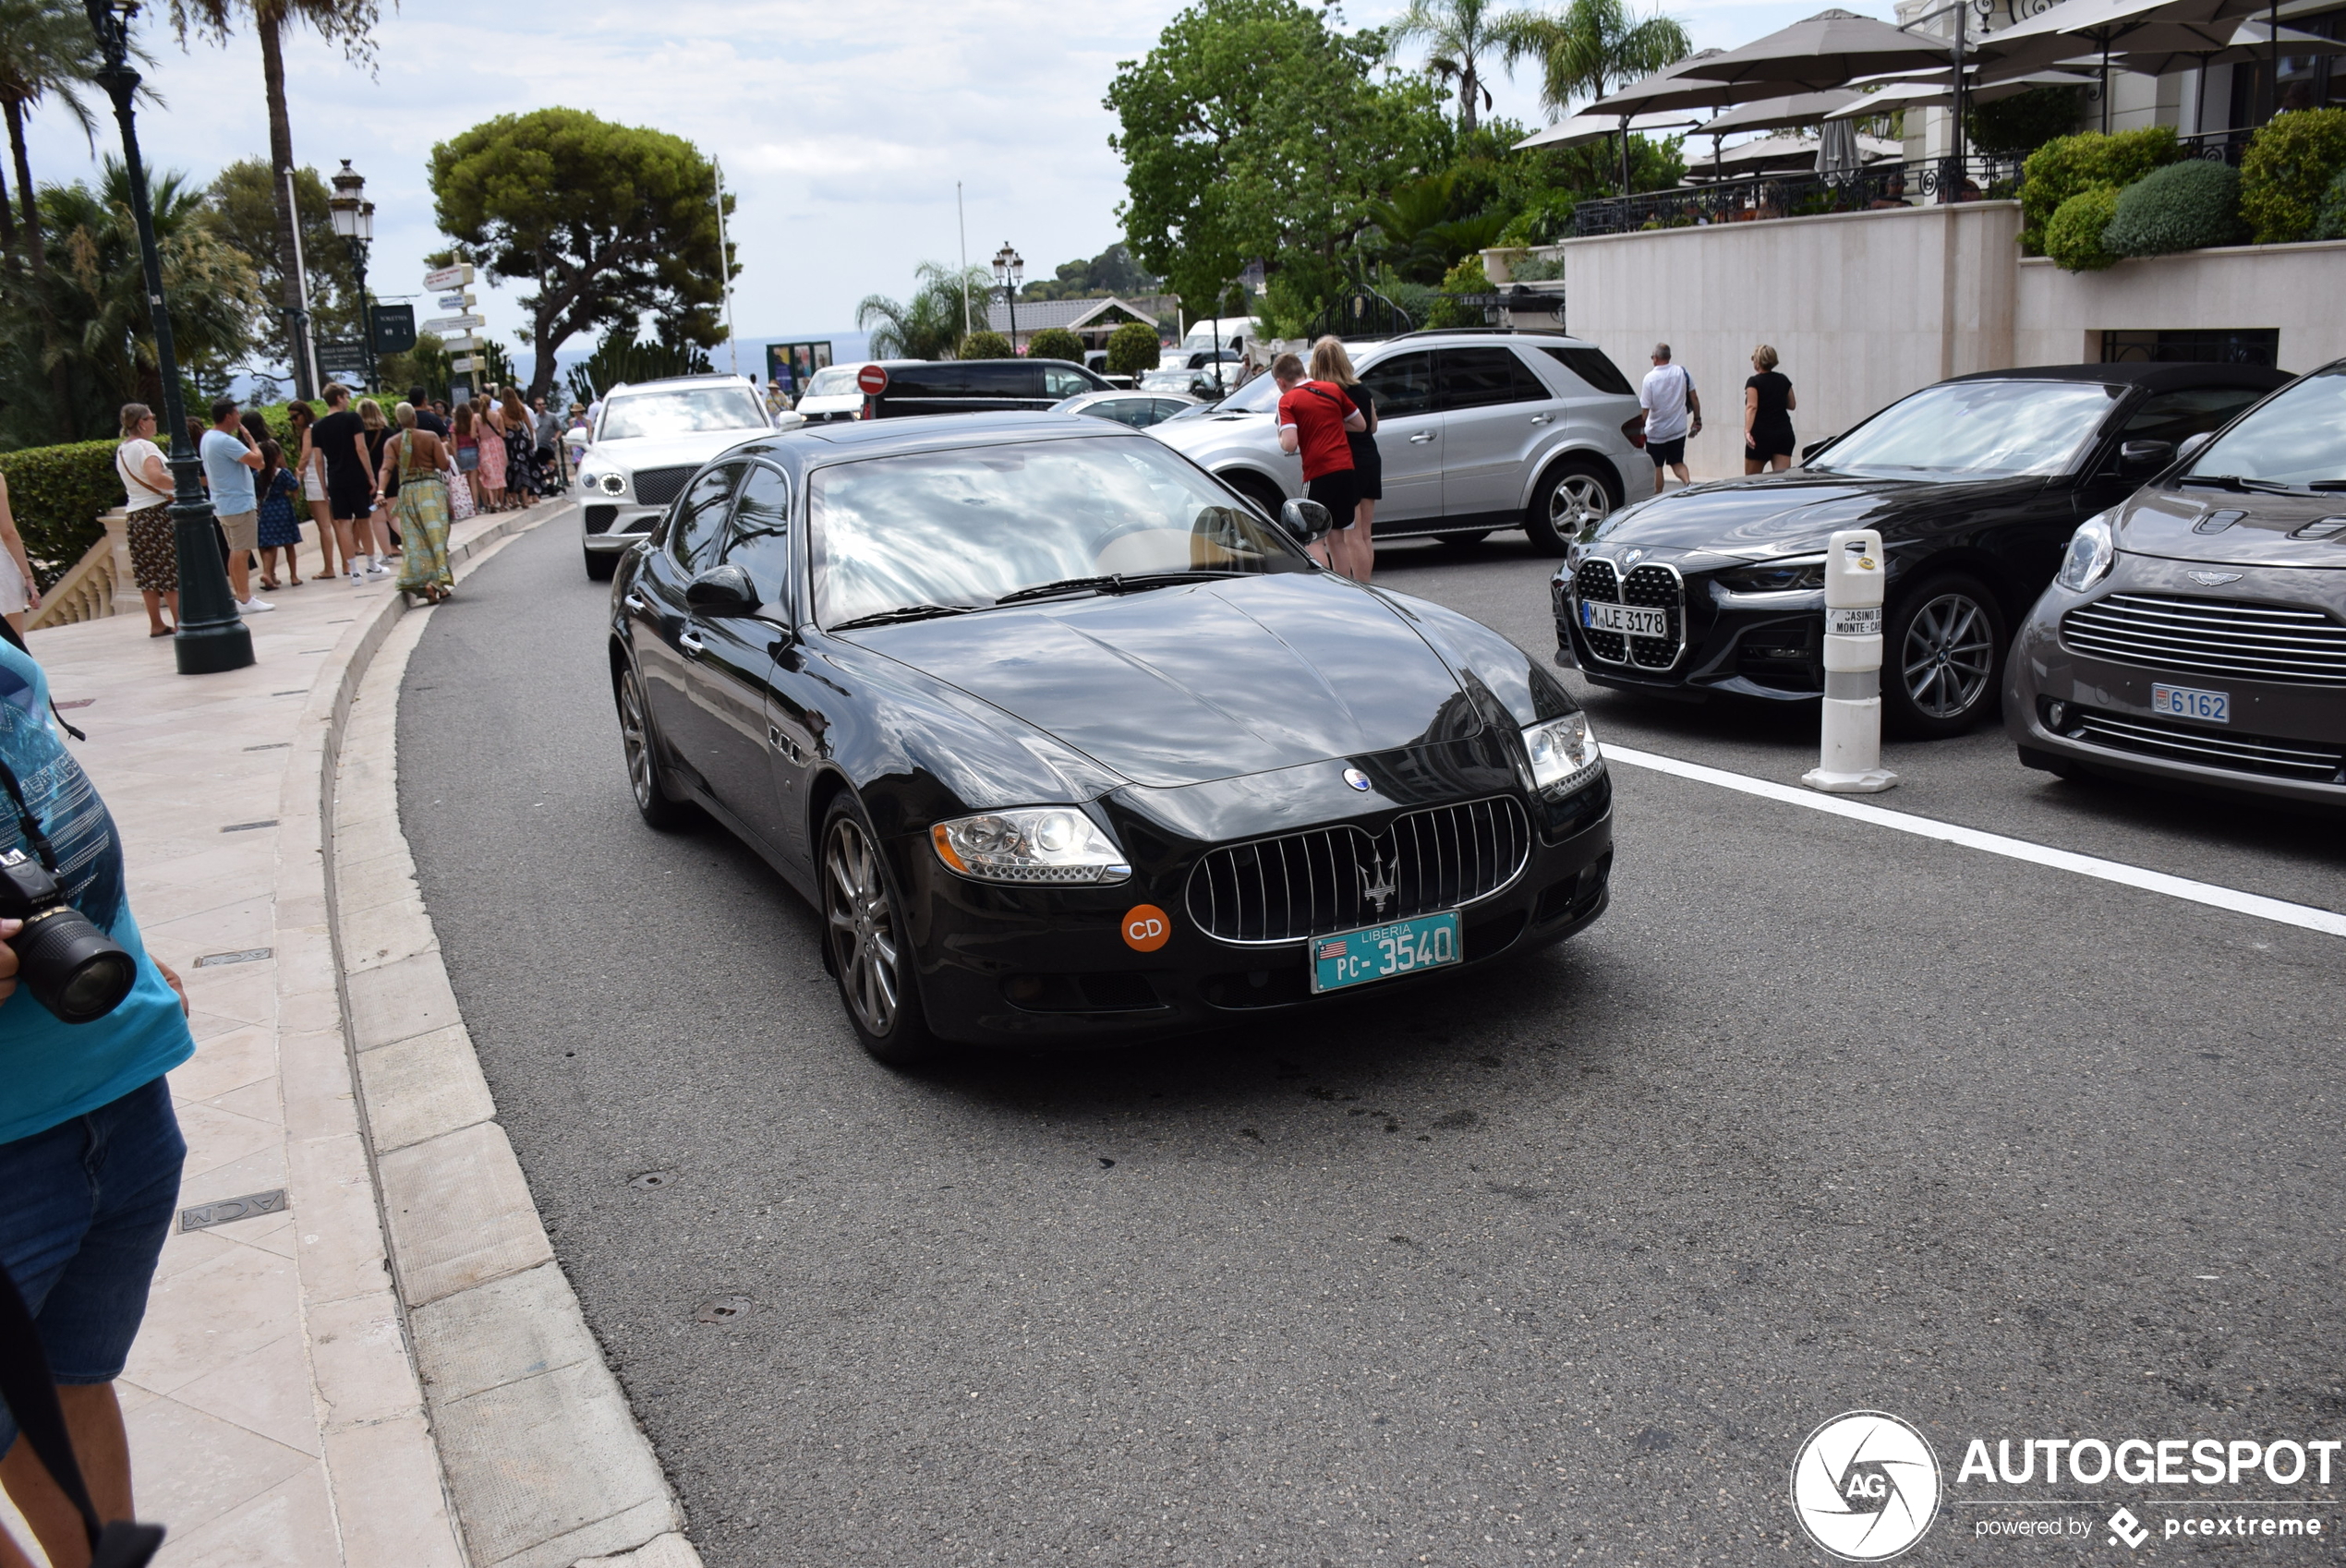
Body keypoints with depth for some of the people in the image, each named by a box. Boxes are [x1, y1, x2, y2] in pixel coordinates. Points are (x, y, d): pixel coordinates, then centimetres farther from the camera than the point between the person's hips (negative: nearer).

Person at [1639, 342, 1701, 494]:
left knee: (1656, 466, 9)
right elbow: (1694, 399, 2)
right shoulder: (1682, 372, -3)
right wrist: (1697, 419, 13)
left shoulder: (1650, 378, -15)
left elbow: (1645, 408, -15)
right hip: (1679, 429, 4)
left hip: (1657, 431, -4)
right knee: (1677, 462, 13)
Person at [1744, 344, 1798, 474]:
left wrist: (1747, 431, -29)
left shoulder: (1754, 382, -6)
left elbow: (1752, 407, -20)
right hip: (1784, 432, 5)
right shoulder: (1783, 380, 10)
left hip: (1761, 434, -5)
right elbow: (1792, 405, 20)